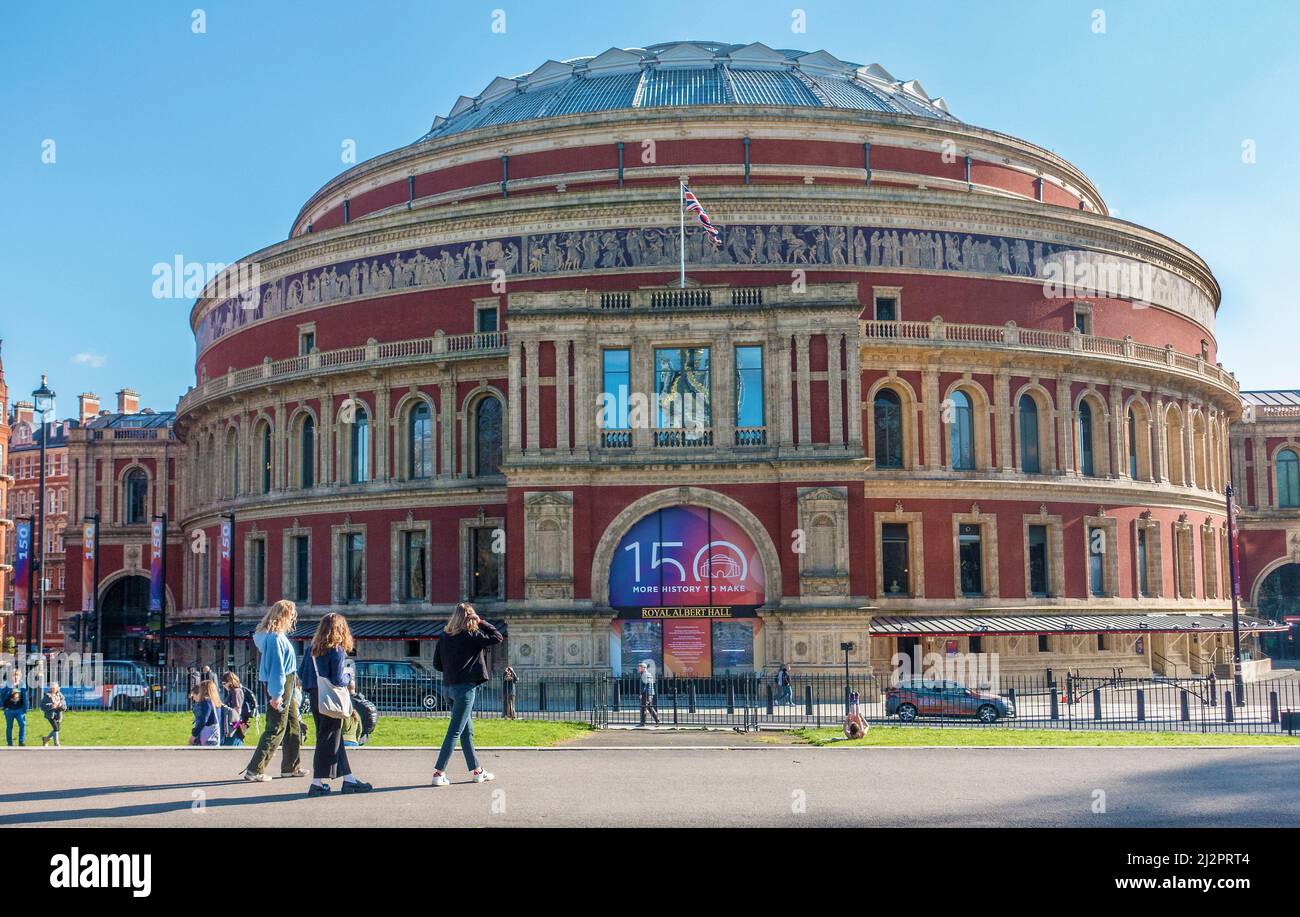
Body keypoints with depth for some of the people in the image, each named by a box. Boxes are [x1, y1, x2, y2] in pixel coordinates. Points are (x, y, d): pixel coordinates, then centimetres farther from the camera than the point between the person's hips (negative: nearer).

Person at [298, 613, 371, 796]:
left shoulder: (313, 649, 7)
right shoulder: (337, 650, -13)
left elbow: (301, 673, 9)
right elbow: (338, 679, -19)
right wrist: (349, 679, 0)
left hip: (314, 697, 7)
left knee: (335, 739, 13)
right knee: (328, 740, 1)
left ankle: (349, 779, 17)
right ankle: (317, 784, 1)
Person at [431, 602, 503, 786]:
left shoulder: (445, 636, 7)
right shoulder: (471, 636, -11)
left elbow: (437, 664, 9)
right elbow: (497, 637, -6)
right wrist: (481, 623, 2)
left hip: (451, 686, 7)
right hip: (465, 686, -7)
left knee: (467, 731, 15)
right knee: (455, 731, -5)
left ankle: (476, 771, 23)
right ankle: (439, 772, -7)